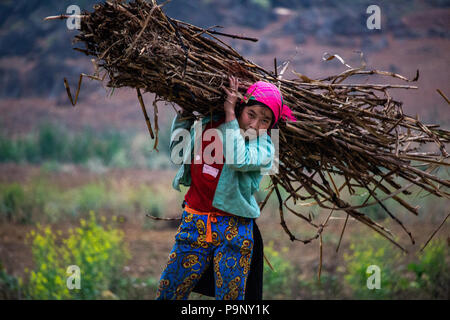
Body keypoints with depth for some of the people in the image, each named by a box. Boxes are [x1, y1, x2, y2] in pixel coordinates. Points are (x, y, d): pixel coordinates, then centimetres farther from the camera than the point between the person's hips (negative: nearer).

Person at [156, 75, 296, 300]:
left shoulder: (264, 147, -9)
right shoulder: (206, 126, 3)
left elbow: (237, 160, -30)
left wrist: (230, 113, -21)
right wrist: (185, 110, 10)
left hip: (233, 231, -3)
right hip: (194, 224, 3)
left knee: (230, 296, 3)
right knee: (167, 294, 7)